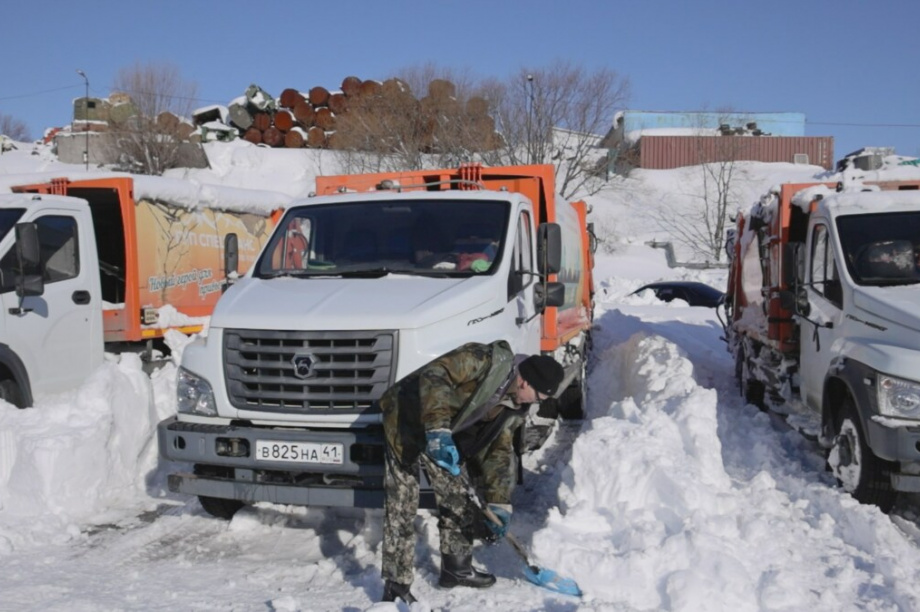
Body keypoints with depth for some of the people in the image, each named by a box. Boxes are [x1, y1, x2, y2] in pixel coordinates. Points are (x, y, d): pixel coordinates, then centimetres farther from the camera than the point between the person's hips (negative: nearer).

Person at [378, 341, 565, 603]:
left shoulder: (513, 407, 2)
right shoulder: (484, 359, -25)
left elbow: (499, 451, 7)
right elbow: (434, 377, -33)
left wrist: (498, 504, 2)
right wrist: (437, 429, -41)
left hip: (446, 435, 9)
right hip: (407, 422, -9)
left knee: (457, 496, 13)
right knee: (402, 507, -9)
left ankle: (456, 568, 31)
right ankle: (396, 587, -2)